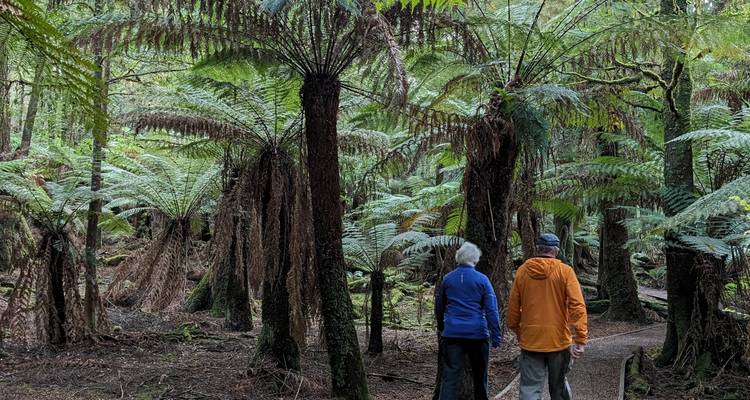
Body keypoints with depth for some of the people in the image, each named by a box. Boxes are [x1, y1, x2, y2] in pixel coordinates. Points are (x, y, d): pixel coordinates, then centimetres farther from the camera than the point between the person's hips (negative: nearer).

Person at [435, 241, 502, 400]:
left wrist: (441, 327, 30)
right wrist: (496, 335, -5)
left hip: (452, 333, 1)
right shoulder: (482, 279, -3)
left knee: (450, 375, -2)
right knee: (479, 374, 16)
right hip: (477, 333, -1)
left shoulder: (448, 278, 5)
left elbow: (439, 307, 15)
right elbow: (492, 309, -7)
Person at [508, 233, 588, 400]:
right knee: (559, 386, 17)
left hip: (530, 341, 1)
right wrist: (581, 339, -14)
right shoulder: (565, 271, -6)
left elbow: (513, 307, 5)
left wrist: (517, 331, 20)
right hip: (559, 340, 0)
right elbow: (578, 306, -15)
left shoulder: (522, 271, -1)